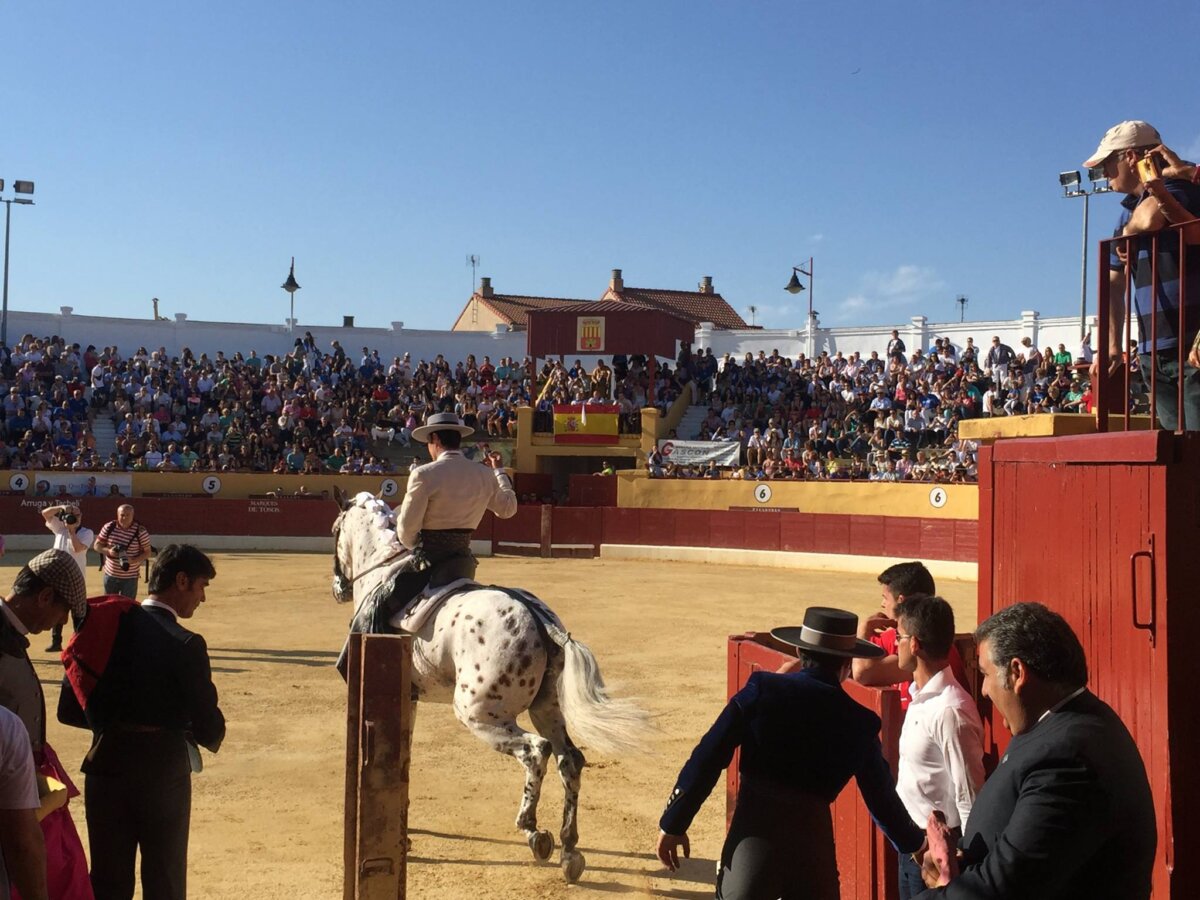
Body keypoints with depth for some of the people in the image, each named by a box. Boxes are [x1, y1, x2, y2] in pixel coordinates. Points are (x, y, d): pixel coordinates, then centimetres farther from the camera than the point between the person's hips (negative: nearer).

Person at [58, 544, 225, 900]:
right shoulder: (185, 644, -16)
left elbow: (69, 710, 2)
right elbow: (209, 727, -14)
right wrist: (211, 738, 9)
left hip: (106, 768, 4)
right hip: (163, 773, -4)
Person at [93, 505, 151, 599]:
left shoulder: (141, 532, -13)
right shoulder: (108, 527, -5)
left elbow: (147, 552, -7)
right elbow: (97, 545, 3)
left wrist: (133, 560, -24)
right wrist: (108, 551, -18)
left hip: (130, 577, -3)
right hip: (110, 574, 3)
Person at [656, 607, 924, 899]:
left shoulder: (762, 689, -5)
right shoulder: (859, 723, 2)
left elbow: (707, 759, -8)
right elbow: (882, 798, 12)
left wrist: (673, 824, -1)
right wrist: (915, 844, 31)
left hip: (752, 835, -1)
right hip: (812, 845, 1)